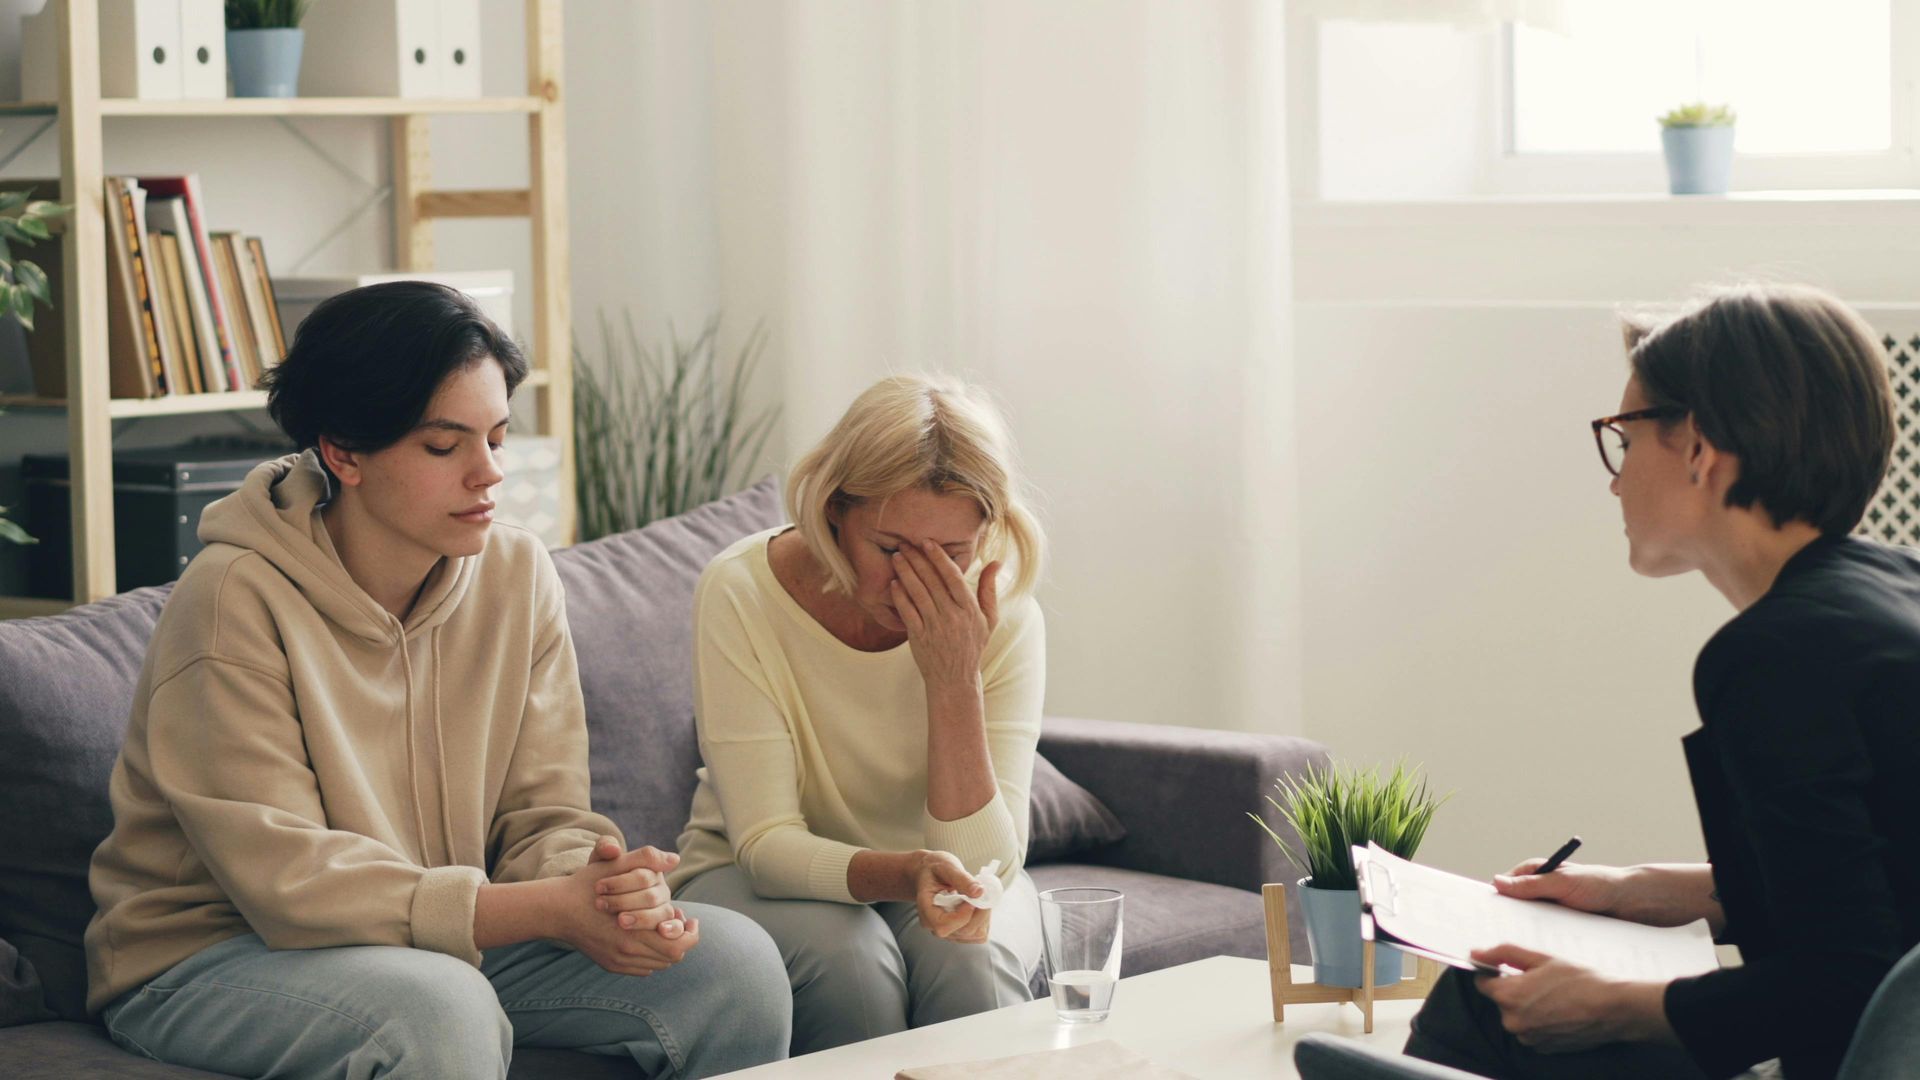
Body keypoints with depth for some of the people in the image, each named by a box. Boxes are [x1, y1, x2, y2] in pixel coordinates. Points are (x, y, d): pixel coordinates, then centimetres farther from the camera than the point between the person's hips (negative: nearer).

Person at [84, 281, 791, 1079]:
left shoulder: (518, 576, 0)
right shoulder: (234, 602, -19)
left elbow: (543, 818, -1)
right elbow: (285, 879, -25)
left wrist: (596, 885, -27)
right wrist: (553, 909, -30)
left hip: (442, 940, 6)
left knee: (731, 960, -10)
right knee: (440, 1007, -37)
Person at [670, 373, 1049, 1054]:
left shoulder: (1004, 620, -17)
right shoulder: (742, 593, -22)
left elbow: (985, 866, -21)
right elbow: (766, 843, -24)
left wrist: (955, 681, -33)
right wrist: (904, 873, -44)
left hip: (928, 875, 2)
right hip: (755, 877, -1)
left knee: (971, 958, -32)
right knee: (849, 958, -33)